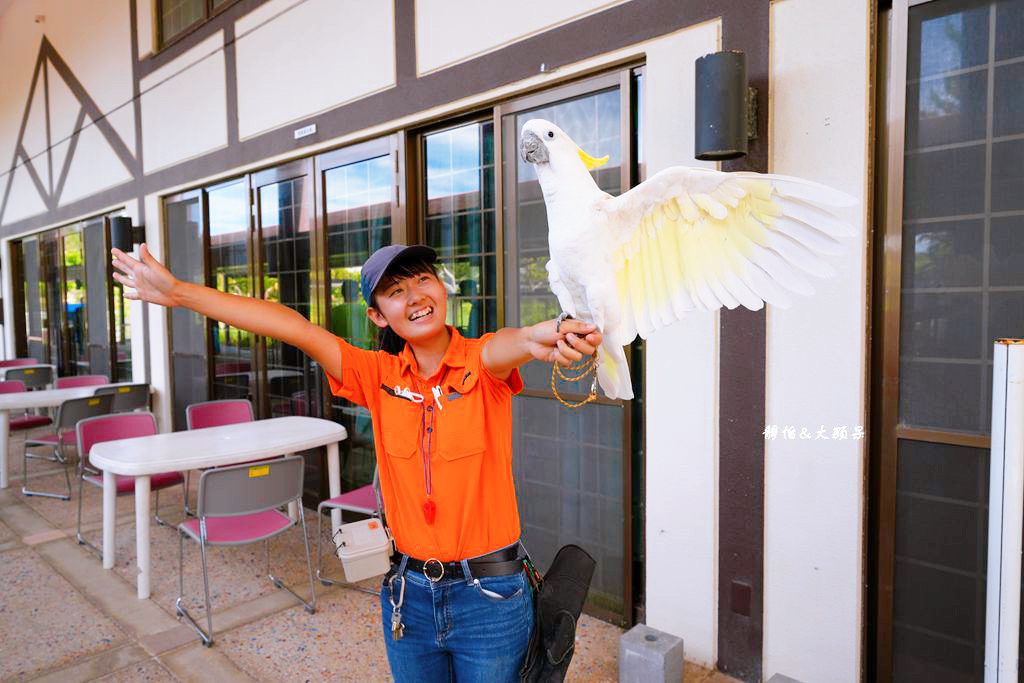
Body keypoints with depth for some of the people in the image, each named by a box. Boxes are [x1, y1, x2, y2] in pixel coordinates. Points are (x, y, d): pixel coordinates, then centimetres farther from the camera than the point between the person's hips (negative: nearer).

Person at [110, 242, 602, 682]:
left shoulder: (482, 363, -11)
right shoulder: (380, 376, -2)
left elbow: (506, 345, -35)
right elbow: (293, 328, -10)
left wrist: (542, 335, -58)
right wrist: (177, 292, -14)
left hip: (490, 596, -3)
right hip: (409, 594, 3)